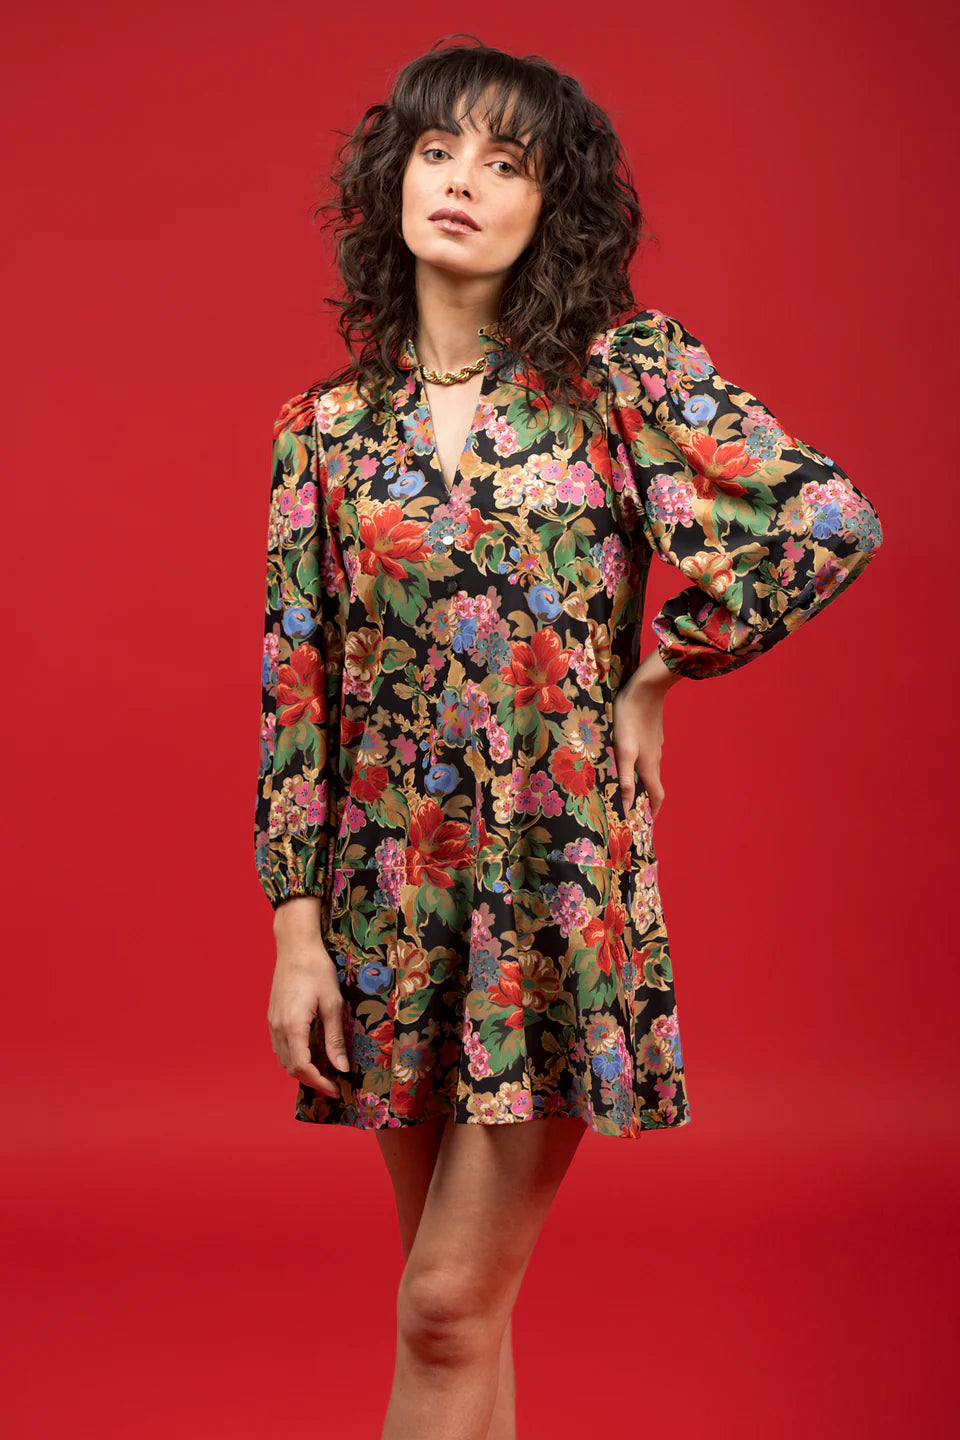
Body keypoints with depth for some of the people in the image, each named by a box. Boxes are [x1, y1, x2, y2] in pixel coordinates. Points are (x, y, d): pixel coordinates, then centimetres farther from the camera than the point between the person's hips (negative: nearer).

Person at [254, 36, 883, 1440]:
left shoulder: (625, 366, -4)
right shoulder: (327, 425, 5)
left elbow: (832, 520, -15)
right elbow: (296, 687, 5)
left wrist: (654, 673, -7)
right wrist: (296, 927, 0)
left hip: (562, 885, -3)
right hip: (393, 891, 4)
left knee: (448, 1307, -3)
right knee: (452, 1302, 14)